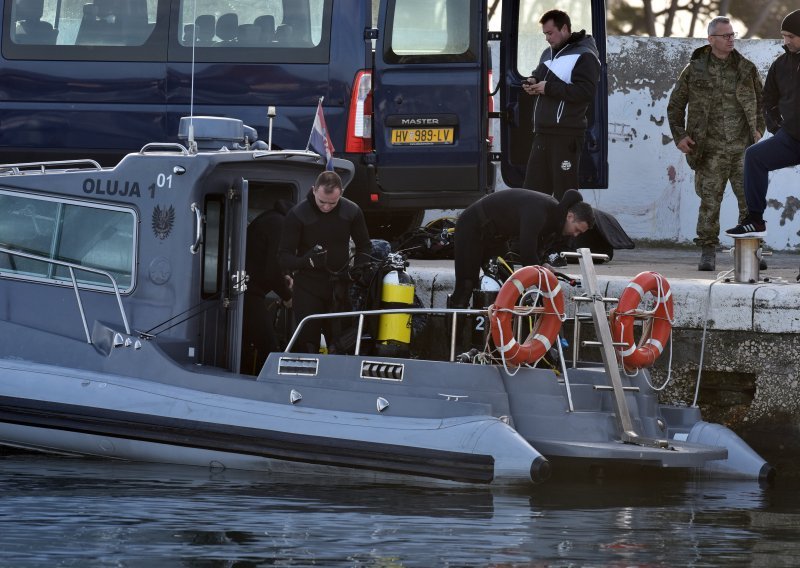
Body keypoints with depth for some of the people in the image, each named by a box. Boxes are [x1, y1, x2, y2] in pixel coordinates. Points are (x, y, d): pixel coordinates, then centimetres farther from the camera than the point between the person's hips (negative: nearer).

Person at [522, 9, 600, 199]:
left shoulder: (583, 56, -7)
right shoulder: (548, 54, 20)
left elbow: (586, 92, -18)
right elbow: (539, 75, 34)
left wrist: (549, 88, -18)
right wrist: (532, 82, 9)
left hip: (566, 136, -9)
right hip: (542, 133, 9)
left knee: (564, 194, -8)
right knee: (533, 189, 7)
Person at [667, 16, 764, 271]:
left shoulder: (746, 69, 8)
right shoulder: (695, 70, 3)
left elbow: (762, 101, 19)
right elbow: (675, 104, 11)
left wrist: (759, 129, 6)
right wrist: (679, 135, 1)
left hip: (743, 147, 2)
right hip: (711, 150, -2)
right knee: (709, 201, -2)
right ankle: (708, 252, 5)